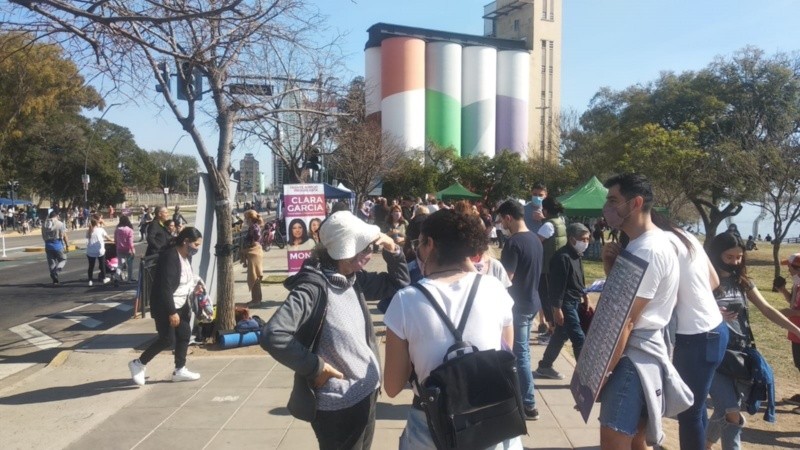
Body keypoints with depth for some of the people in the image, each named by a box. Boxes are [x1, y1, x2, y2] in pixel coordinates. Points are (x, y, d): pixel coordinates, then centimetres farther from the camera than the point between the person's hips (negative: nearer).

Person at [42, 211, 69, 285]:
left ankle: (55, 280, 13)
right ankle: (56, 272, -13)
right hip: (58, 245, -5)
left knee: (51, 263, 10)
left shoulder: (45, 225, 5)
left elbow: (43, 236, 10)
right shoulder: (60, 224, -10)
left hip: (48, 245, 5)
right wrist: (67, 245, -2)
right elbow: (64, 236, -10)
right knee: (63, 259, 11)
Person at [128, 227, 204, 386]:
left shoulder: (186, 256, 4)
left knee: (184, 335, 10)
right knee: (168, 339, -4)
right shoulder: (170, 257, -25)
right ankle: (139, 364, 15)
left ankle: (180, 370, 22)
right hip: (165, 307, -9)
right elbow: (165, 287, -27)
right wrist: (172, 312, -26)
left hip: (181, 305, 9)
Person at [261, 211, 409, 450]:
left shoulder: (354, 279, 3)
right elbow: (272, 335, -32)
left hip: (367, 394, 8)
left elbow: (397, 284, 16)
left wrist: (392, 249, -1)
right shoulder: (313, 287, -22)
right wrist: (316, 367, -21)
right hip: (339, 406, -8)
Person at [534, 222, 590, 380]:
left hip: (574, 302, 10)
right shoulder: (562, 257, -21)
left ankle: (544, 367, 30)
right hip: (565, 304, -10)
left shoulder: (576, 255, 10)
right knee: (579, 339, -6)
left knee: (561, 335, 17)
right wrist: (557, 309, -22)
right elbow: (557, 285, -22)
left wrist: (585, 297, 20)